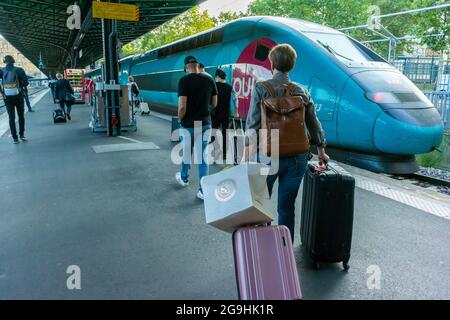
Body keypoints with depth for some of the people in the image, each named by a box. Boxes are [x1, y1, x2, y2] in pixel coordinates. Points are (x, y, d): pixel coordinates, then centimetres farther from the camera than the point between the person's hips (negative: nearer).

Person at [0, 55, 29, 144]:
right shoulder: (19, 70, -7)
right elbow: (26, 82, -12)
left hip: (7, 98, 1)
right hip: (18, 96, -1)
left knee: (11, 118, 7)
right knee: (21, 116, 15)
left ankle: (15, 138, 6)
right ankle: (21, 134, 12)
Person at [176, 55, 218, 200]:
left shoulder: (184, 81, -13)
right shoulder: (209, 80, -1)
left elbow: (182, 107, -19)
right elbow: (214, 104, 7)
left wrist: (179, 119, -1)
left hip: (188, 125, -3)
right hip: (205, 124, 3)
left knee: (186, 153, 18)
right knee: (202, 156, 6)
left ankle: (184, 178, 41)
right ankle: (203, 190, 5)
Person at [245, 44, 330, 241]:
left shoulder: (261, 89, -5)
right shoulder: (302, 92, 6)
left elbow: (253, 124, -11)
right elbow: (314, 125, 13)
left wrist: (247, 154, -8)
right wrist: (321, 151, 26)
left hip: (269, 155, -3)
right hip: (297, 157, 3)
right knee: (287, 208, 12)